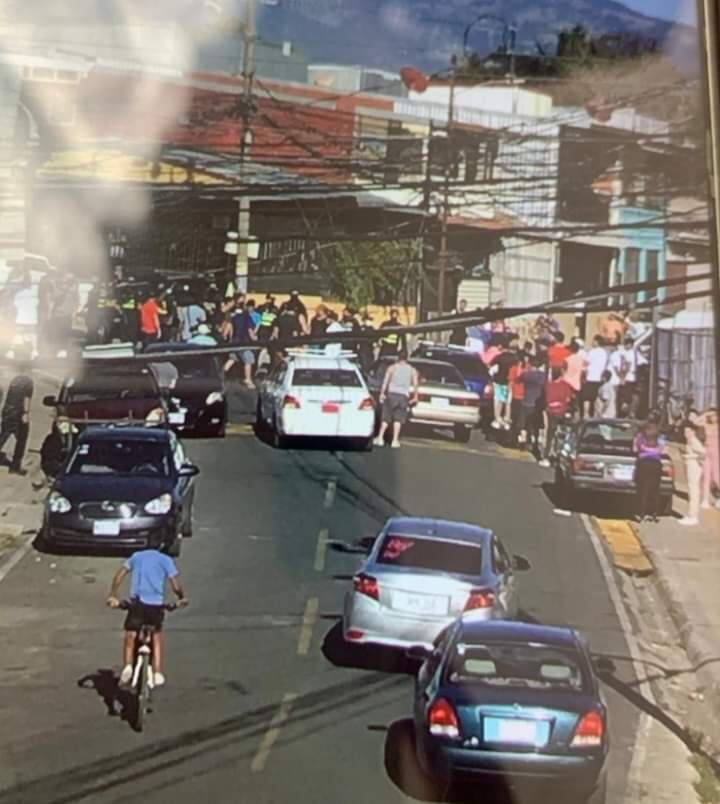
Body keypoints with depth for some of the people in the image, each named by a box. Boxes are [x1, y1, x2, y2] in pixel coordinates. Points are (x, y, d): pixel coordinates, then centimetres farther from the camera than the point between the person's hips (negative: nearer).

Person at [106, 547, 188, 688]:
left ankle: (127, 666, -18)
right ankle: (157, 674, 13)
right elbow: (176, 586, 2)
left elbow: (120, 575, 6)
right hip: (156, 604, 0)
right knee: (157, 637, 19)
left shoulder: (136, 556, 19)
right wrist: (181, 598, 19)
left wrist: (112, 596, 6)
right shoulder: (166, 560, 13)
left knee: (130, 637, 8)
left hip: (137, 602, 0)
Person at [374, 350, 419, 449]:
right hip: (404, 396, 1)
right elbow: (415, 384, 0)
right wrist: (415, 397, 7)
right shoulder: (412, 370, 11)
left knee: (386, 417, 6)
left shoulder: (392, 367, 6)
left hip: (391, 394, -1)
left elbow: (386, 380, -7)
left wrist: (382, 393, -9)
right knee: (398, 419, 3)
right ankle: (395, 440, -6)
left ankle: (380, 438, -1)